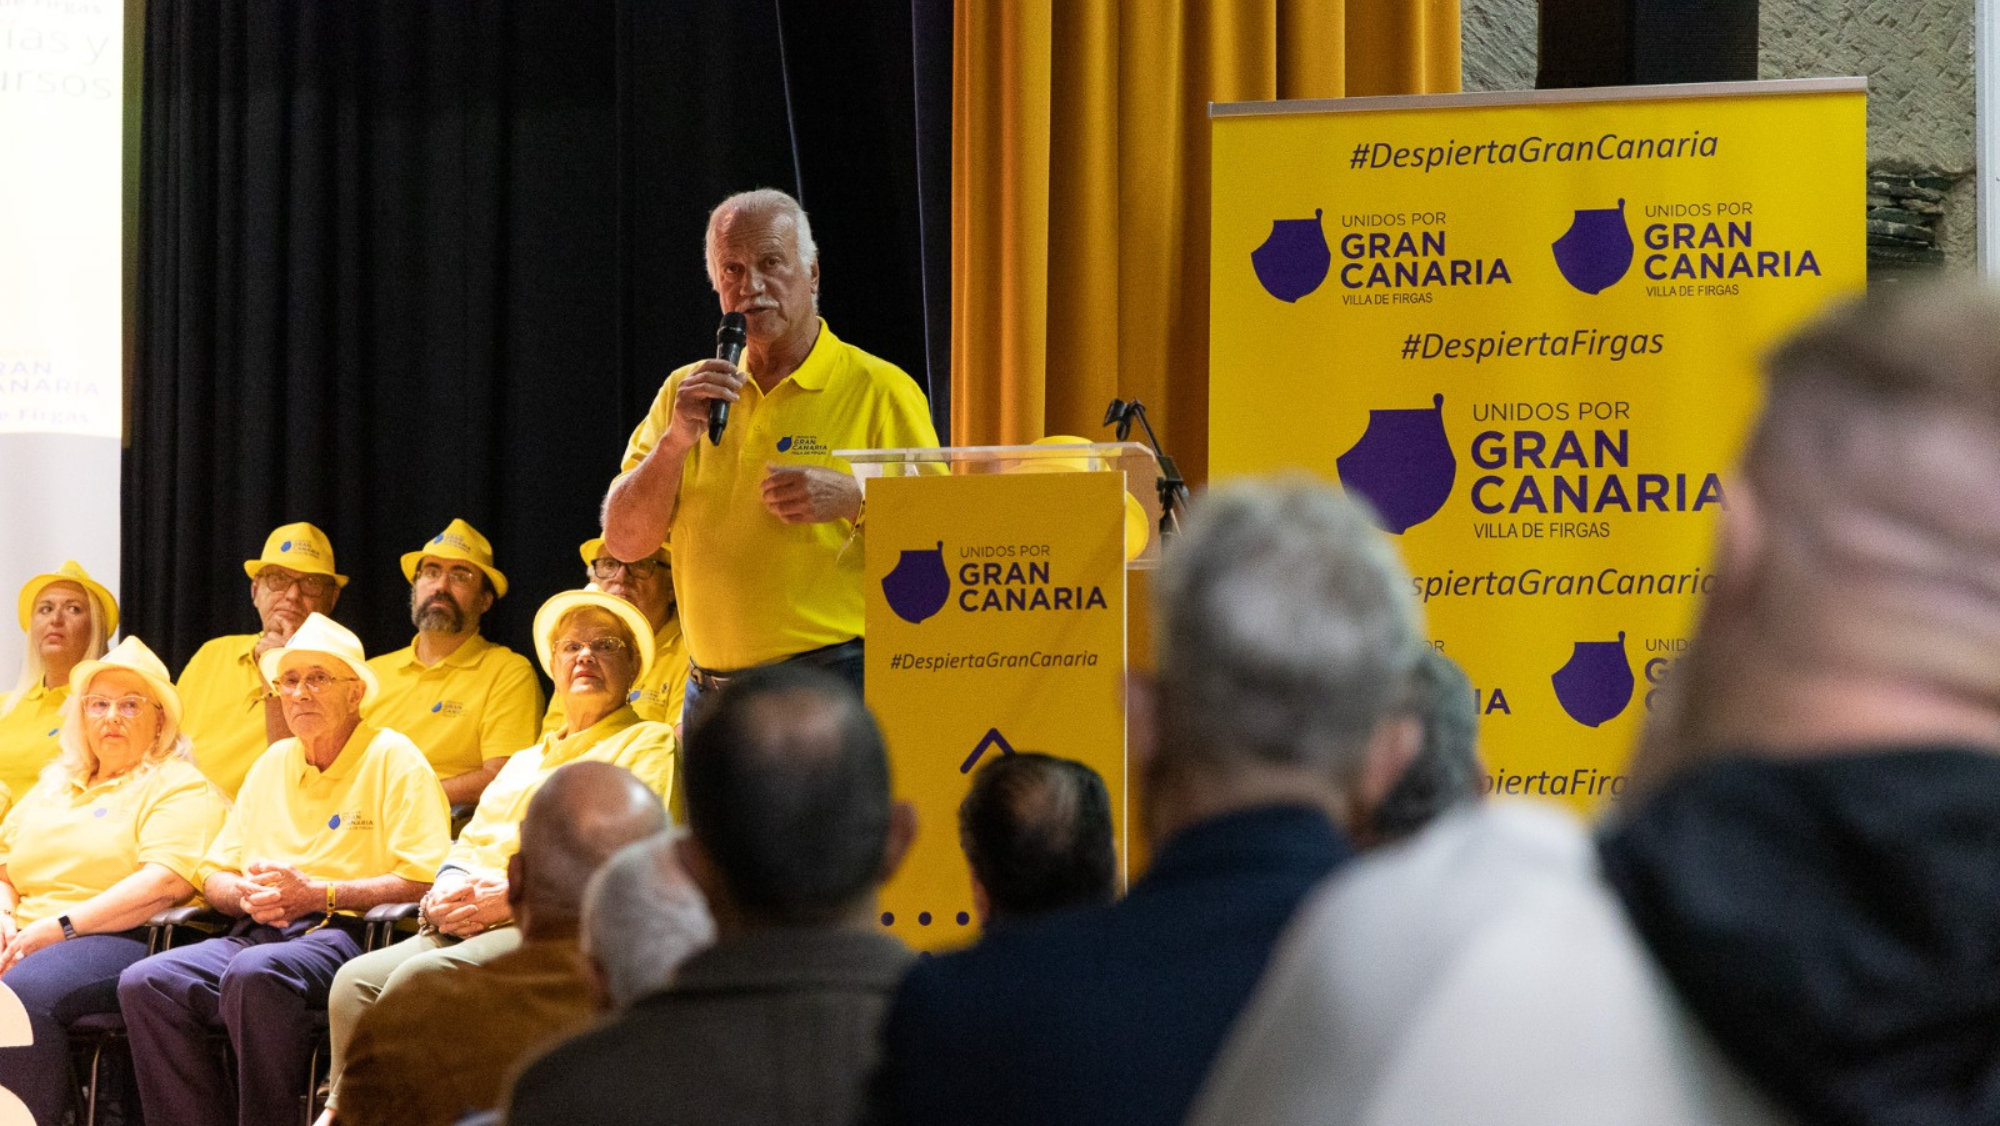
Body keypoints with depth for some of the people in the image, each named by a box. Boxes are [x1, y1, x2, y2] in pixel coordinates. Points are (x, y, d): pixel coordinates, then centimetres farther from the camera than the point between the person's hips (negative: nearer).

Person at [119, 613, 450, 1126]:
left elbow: (424, 881, -9)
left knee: (256, 972, -38)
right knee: (144, 982, -20)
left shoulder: (391, 758, 2)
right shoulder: (273, 764, 22)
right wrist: (247, 895, -1)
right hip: (259, 931, 7)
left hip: (343, 934, -6)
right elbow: (212, 874, 24)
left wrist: (317, 894, -13)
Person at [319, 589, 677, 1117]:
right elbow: (470, 843, 29)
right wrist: (448, 890, 2)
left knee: (419, 976, -32)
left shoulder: (649, 745, 8)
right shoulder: (528, 759, 33)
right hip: (463, 924, 7)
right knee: (357, 979, -21)